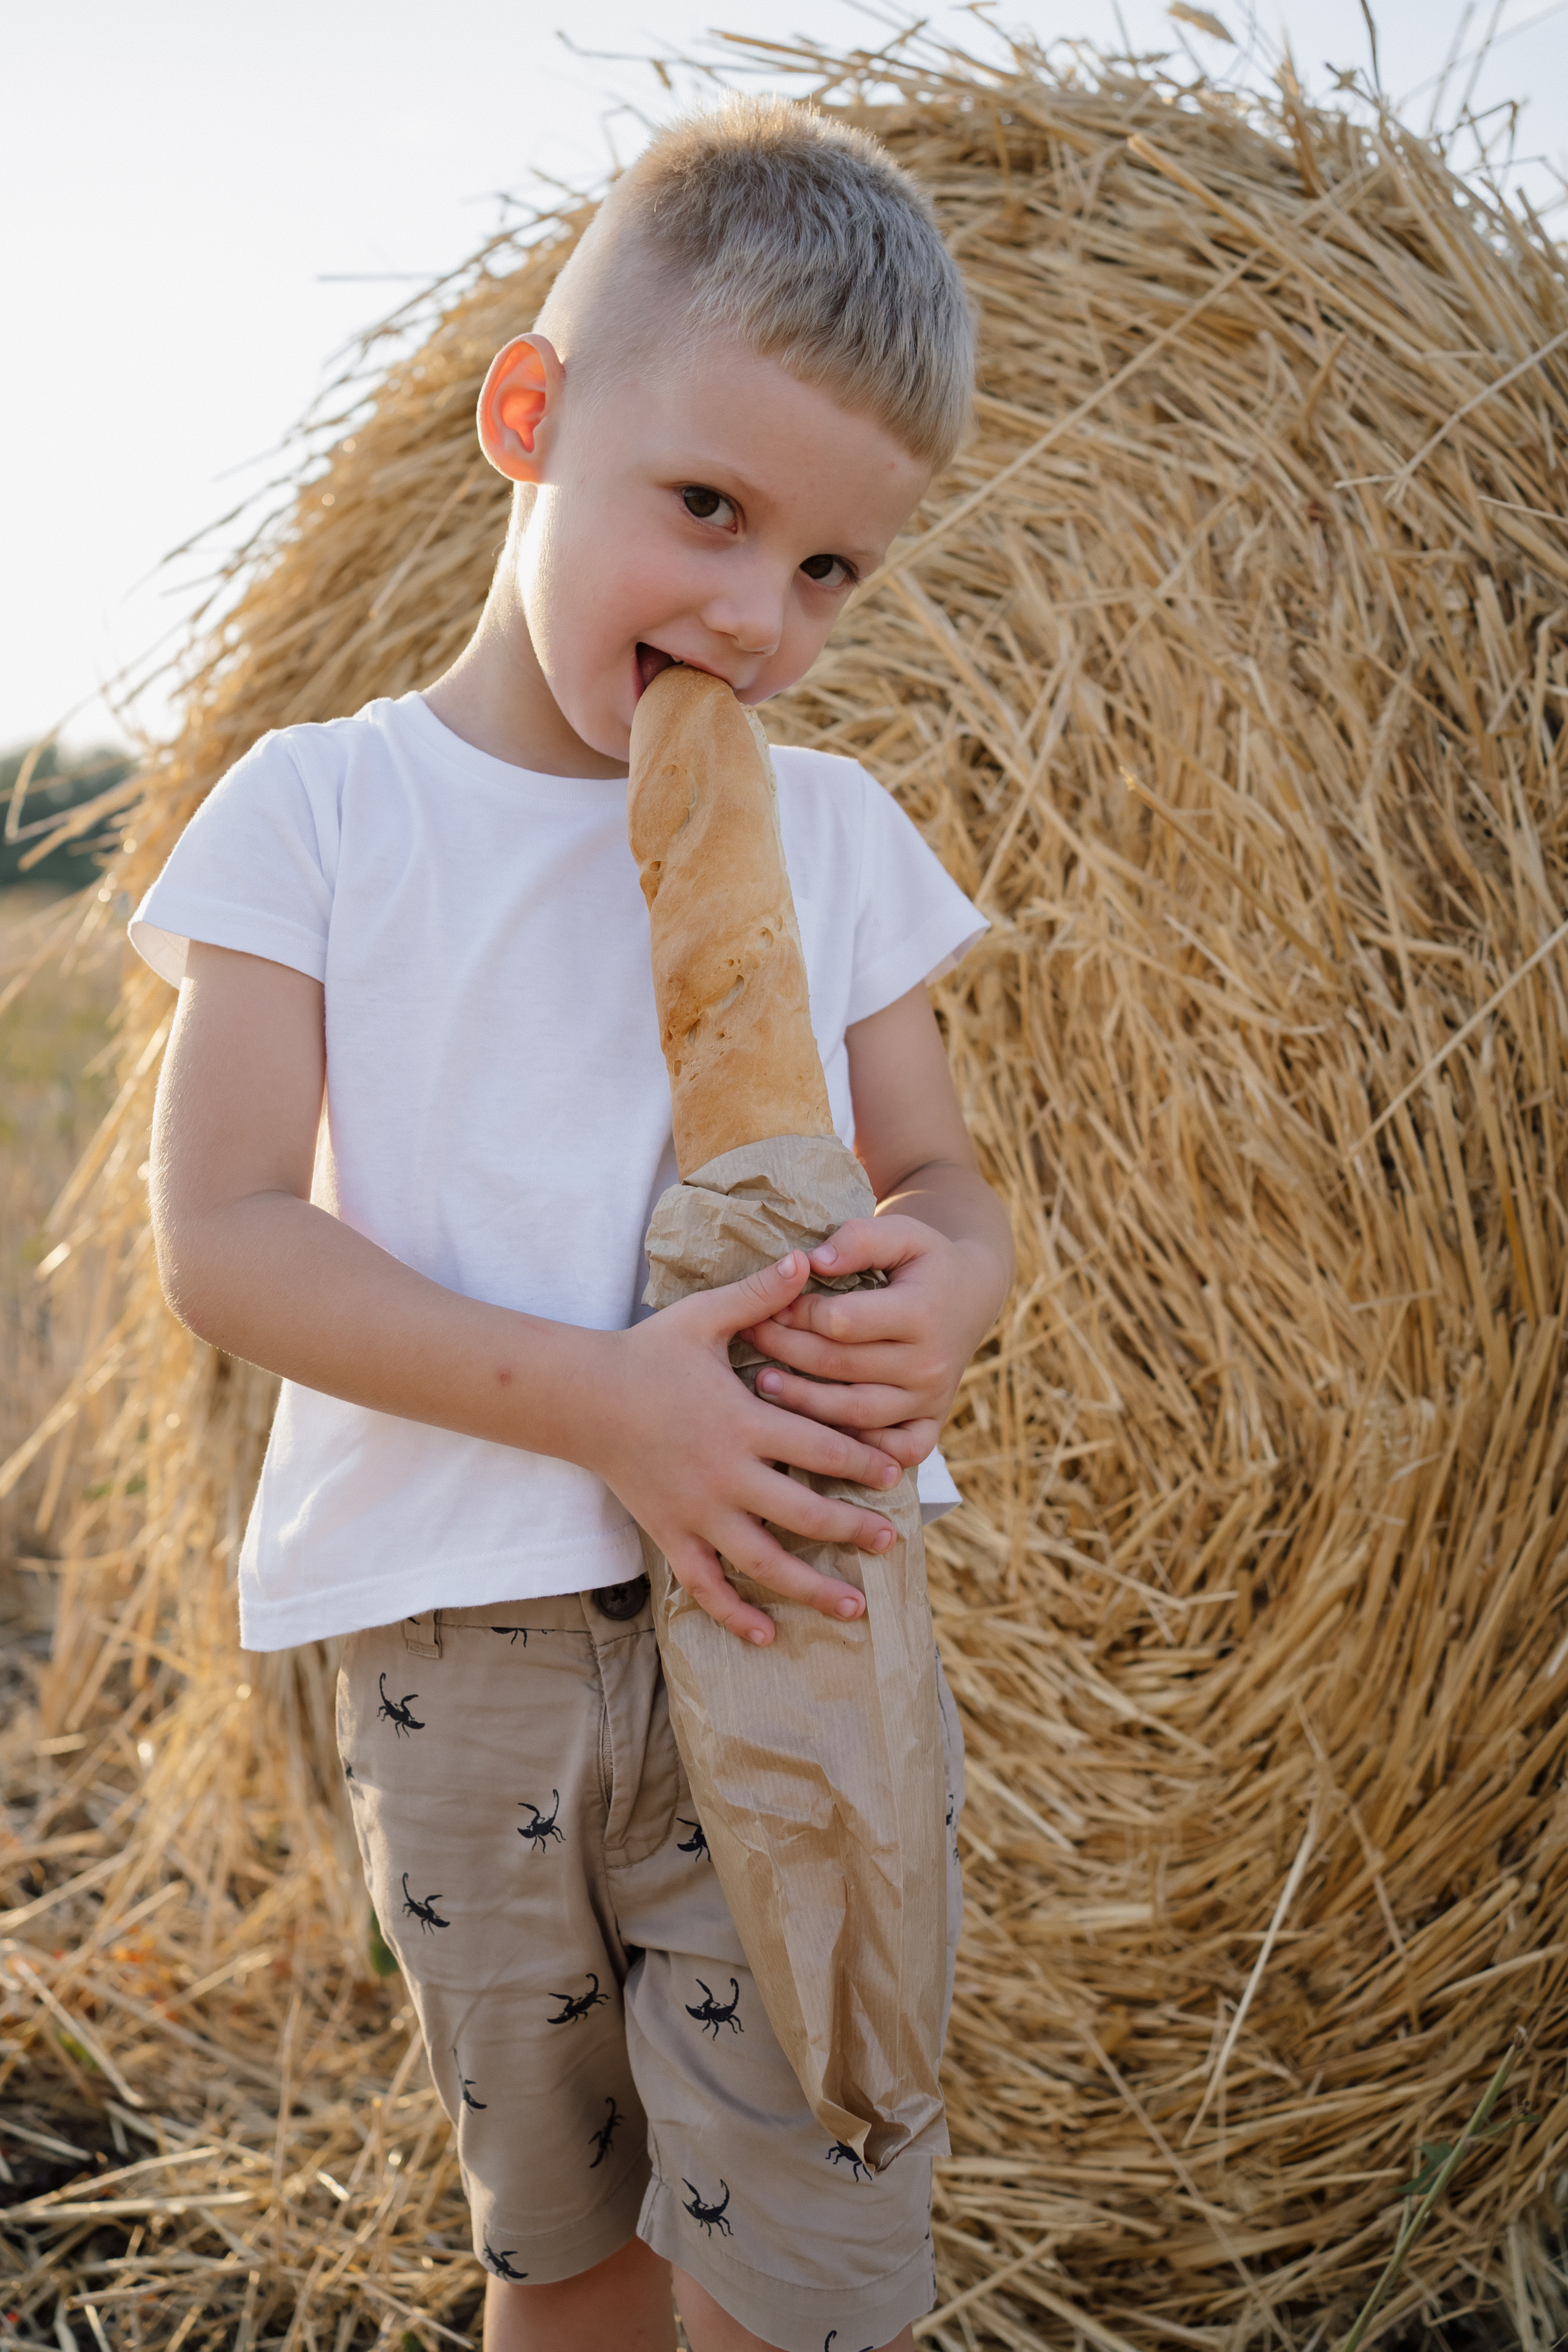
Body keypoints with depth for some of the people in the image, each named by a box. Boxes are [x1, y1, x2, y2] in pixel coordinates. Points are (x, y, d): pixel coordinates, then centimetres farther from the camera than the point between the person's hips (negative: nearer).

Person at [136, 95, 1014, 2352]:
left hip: (801, 1624, 1)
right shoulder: (322, 808, -3)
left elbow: (941, 1180, 8)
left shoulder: (833, 830, 5)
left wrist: (942, 1286, -19)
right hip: (459, 1649, 0)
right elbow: (222, 1236, -10)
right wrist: (598, 1399, -23)